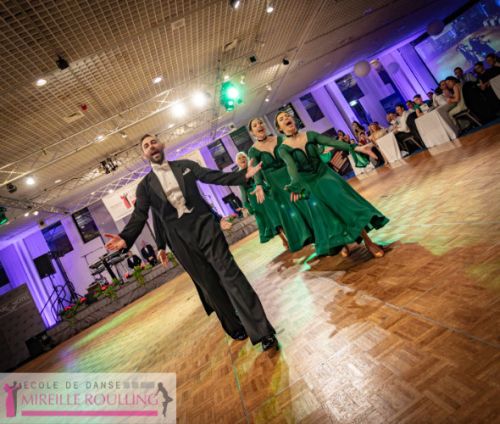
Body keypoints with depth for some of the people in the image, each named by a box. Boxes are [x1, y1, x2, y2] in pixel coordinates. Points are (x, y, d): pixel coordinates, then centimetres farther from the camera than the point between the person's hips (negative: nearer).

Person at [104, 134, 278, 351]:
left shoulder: (185, 165, 9)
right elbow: (139, 216, 4)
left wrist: (244, 175, -3)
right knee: (209, 284, 9)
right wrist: (125, 238, -11)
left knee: (230, 274, -7)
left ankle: (262, 330, 0)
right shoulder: (145, 185, 9)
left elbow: (214, 177, 6)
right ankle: (235, 327, 28)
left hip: (205, 226, -1)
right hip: (181, 241, 1)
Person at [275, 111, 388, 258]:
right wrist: (295, 185, -45)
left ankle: (368, 242, -4)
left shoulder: (310, 135, -1)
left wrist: (356, 148, -20)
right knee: (327, 216, 3)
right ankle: (342, 244, 26)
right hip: (310, 183, -2)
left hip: (325, 174, 2)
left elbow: (333, 142, -9)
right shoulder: (283, 149, -9)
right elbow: (291, 166, -27)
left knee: (347, 203, -11)